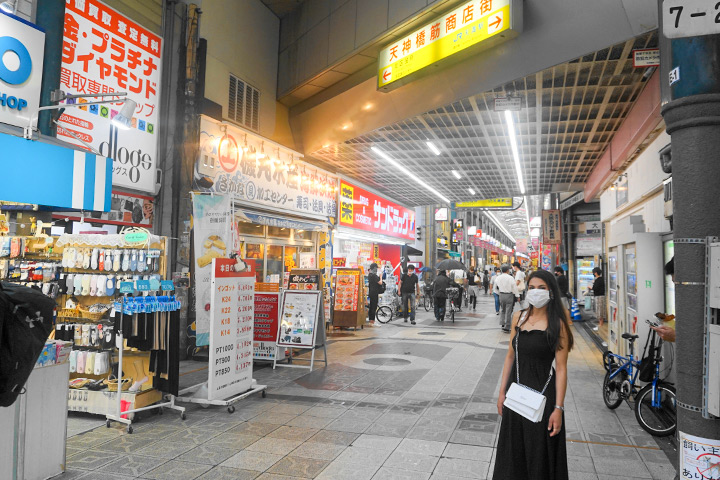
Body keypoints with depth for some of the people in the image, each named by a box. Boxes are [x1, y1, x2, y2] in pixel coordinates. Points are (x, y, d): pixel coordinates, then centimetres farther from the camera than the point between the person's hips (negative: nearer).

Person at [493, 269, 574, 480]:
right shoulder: (519, 318, 2)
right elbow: (510, 355, 8)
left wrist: (558, 408, -16)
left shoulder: (557, 324, -11)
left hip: (543, 392, -4)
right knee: (514, 449, 17)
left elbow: (561, 368, -12)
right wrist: (502, 391, 7)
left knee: (540, 453, 10)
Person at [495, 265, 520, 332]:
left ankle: (502, 324, 14)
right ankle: (506, 328, 2)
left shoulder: (498, 278, 3)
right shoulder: (510, 278, -13)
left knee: (503, 310, 20)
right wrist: (517, 296, 0)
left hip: (501, 295, 5)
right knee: (508, 311, 0)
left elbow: (496, 288, 12)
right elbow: (515, 288, -9)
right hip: (509, 295, -5)